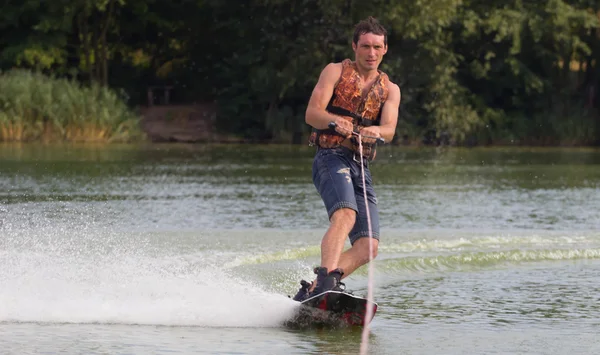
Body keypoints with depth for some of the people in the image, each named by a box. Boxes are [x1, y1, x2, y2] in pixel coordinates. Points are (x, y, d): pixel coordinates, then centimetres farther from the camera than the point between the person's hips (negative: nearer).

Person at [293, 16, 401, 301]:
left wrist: (375, 132, -27)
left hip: (361, 168, 5)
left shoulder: (390, 90, 16)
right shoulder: (335, 71, 7)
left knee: (367, 247, -8)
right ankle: (326, 280, -49)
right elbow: (312, 113, -6)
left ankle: (311, 290, -6)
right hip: (331, 158, -5)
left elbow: (389, 130, -2)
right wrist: (335, 121, -28)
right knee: (345, 215, -34)